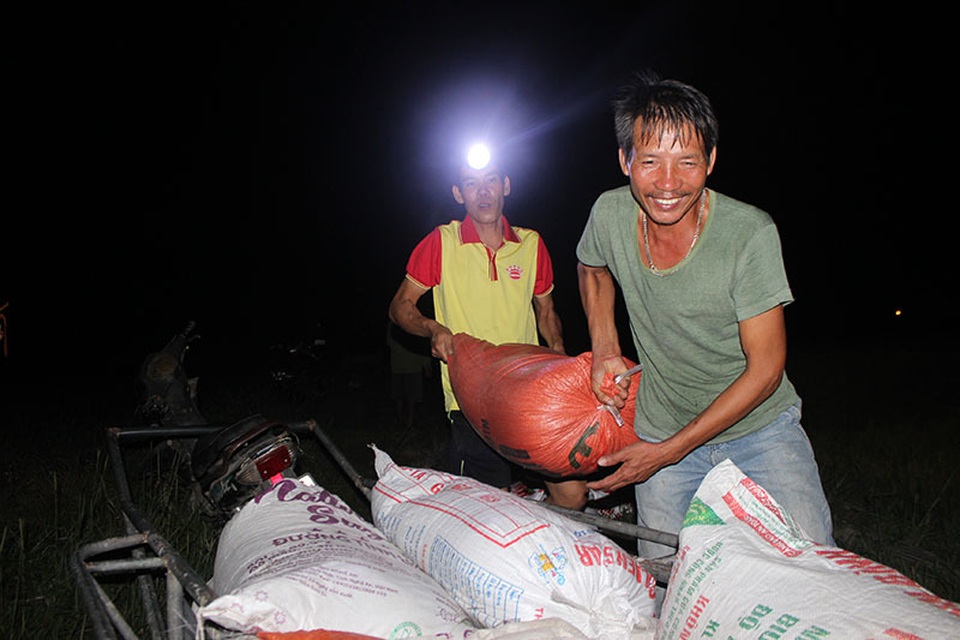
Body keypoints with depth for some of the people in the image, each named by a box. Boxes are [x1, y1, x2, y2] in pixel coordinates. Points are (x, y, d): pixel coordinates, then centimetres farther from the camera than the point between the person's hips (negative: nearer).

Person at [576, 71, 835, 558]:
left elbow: (765, 368, -18)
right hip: (661, 433, 2)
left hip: (760, 425, -2)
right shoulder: (609, 215, -13)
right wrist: (605, 351, 1)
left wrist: (668, 451, -18)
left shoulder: (750, 233, -23)